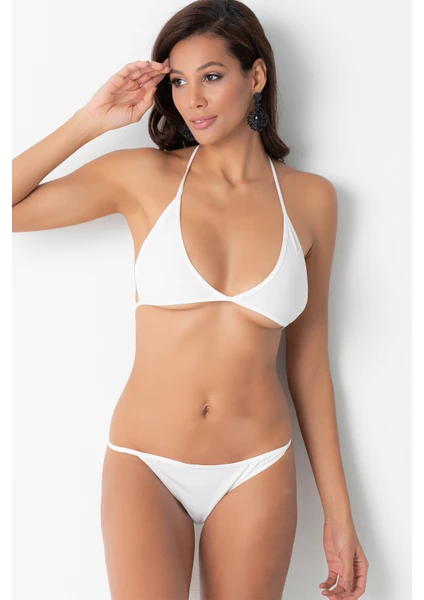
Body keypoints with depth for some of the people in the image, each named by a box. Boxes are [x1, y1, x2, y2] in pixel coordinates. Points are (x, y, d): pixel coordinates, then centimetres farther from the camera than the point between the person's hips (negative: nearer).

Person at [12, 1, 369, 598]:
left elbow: (309, 364, 5)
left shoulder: (310, 198, 1)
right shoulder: (144, 177, -2)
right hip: (145, 465, -1)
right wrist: (91, 121, -8)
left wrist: (339, 514, 6)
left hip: (256, 476, 2)